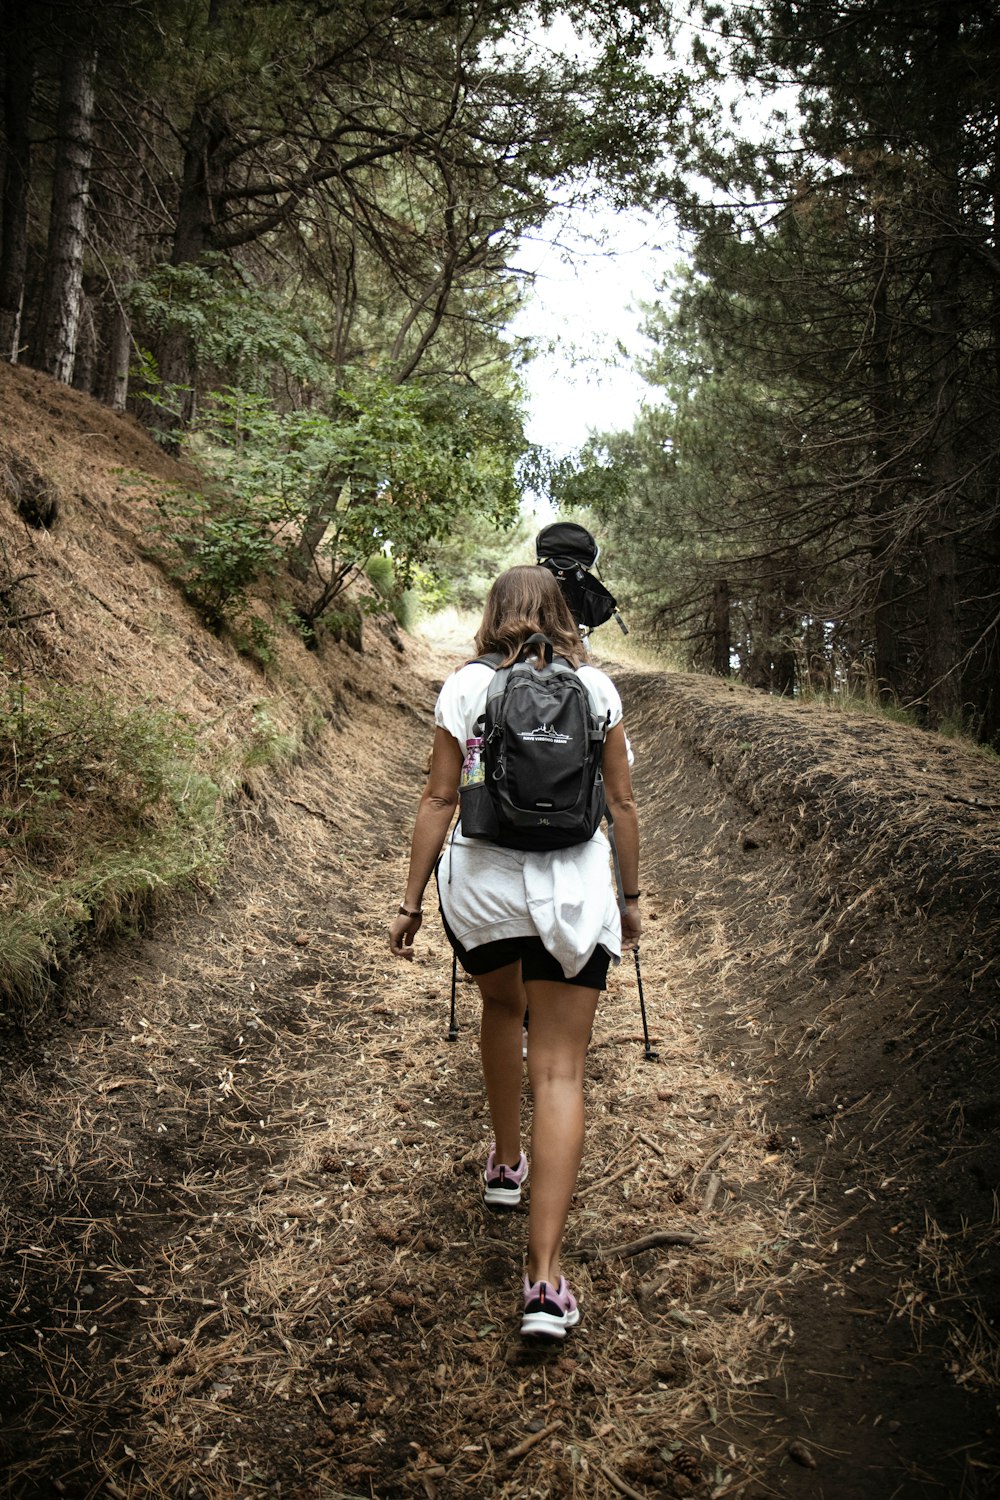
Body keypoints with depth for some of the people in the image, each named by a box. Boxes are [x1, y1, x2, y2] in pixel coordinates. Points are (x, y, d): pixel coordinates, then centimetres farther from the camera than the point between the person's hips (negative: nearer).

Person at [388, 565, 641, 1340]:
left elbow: (439, 799, -1)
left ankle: (506, 1163, 45)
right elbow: (622, 801, 4)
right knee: (560, 1070, 1)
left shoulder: (464, 687, 1)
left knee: (501, 1006, 30)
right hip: (573, 889, -1)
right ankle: (545, 1277, -4)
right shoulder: (596, 688, 3)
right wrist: (631, 895, 14)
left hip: (479, 882, 1)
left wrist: (411, 899, 4)